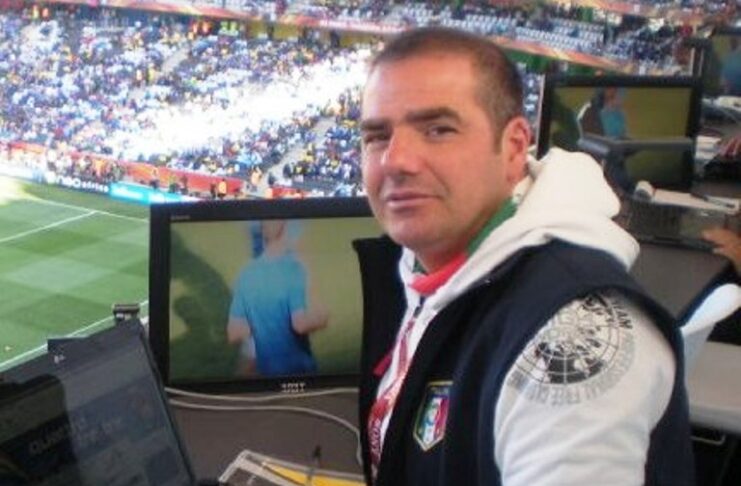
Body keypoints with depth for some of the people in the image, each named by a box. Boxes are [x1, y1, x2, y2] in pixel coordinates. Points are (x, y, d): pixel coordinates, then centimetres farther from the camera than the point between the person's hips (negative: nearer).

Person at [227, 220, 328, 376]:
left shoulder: (246, 273, 0)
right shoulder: (293, 268, -15)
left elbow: (233, 334, 0)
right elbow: (300, 324, -22)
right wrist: (319, 318, -3)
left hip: (265, 368, 5)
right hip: (297, 368, -5)